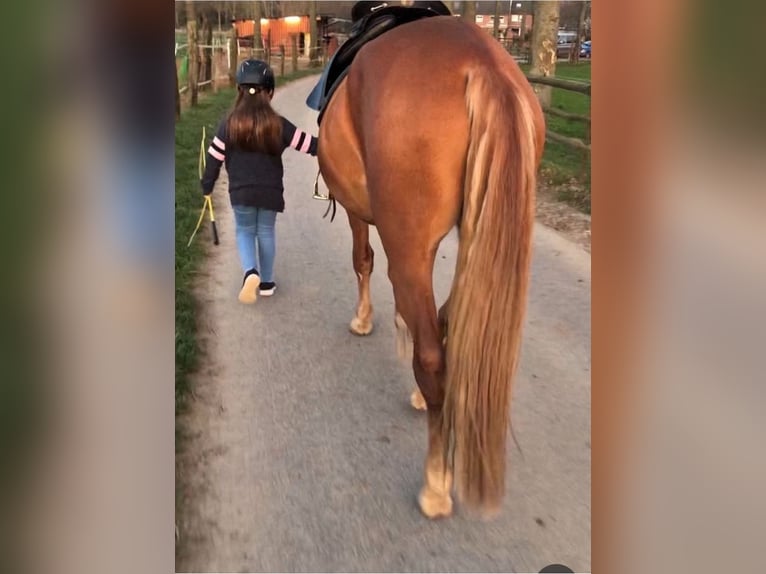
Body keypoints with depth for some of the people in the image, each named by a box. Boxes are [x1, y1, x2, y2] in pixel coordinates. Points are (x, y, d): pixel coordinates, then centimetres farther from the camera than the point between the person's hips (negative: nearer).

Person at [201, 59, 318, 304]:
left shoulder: (229, 124, -4)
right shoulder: (278, 124, -6)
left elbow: (214, 157, 1)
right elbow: (307, 143, 0)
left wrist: (207, 185, 14)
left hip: (241, 191, 0)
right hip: (271, 190, 1)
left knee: (245, 231, 17)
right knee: (266, 232, 16)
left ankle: (250, 272, -8)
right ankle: (266, 282, 23)